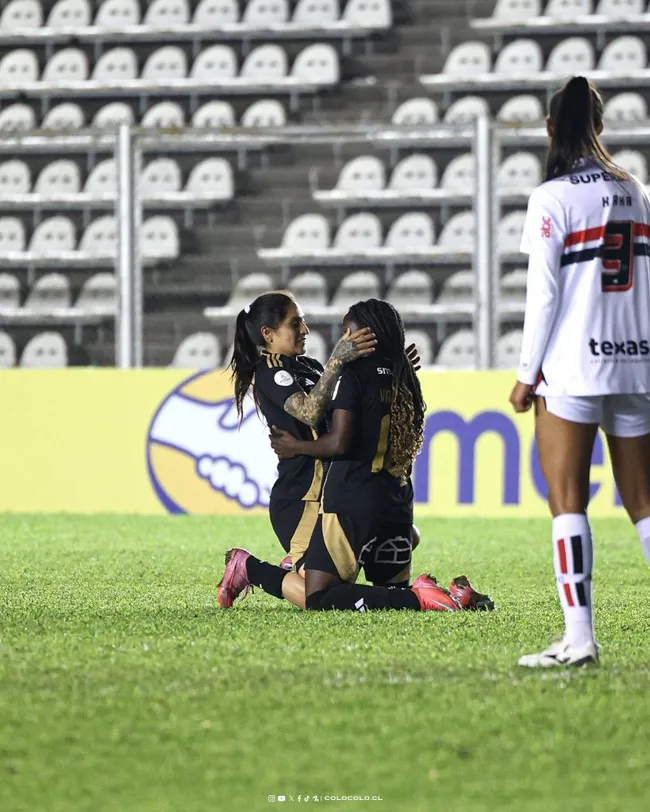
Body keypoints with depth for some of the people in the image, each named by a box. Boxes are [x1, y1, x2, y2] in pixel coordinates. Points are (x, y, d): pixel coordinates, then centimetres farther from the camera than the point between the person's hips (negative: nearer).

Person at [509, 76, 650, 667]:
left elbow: (543, 294, -10)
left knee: (568, 502, -4)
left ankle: (579, 636, -12)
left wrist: (527, 372, -4)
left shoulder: (553, 198, -7)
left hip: (572, 368, -5)